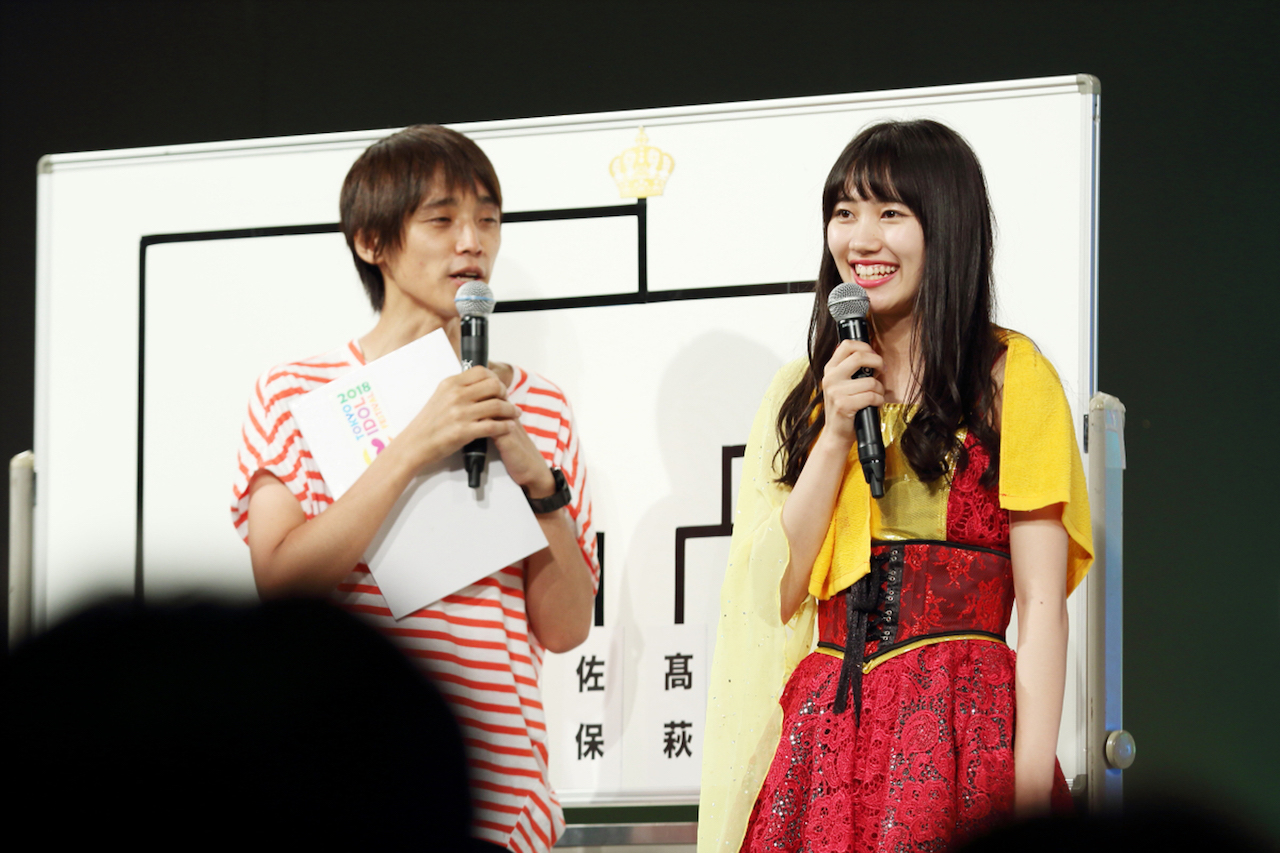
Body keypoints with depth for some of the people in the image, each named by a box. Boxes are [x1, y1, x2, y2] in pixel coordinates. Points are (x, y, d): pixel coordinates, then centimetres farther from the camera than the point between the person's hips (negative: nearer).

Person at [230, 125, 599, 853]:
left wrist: (537, 481, -9)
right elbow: (282, 583, -12)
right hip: (335, 786, -2)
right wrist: (415, 449, -16)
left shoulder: (538, 407, 10)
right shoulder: (295, 394, 3)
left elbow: (566, 629, 5)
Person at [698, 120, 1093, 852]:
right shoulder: (804, 392, 15)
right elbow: (774, 594, 7)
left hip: (962, 731, -4)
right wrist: (836, 436, -3)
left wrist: (1031, 793, -14)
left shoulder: (1009, 375, 1)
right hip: (823, 730, 4)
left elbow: (1042, 605, -5)